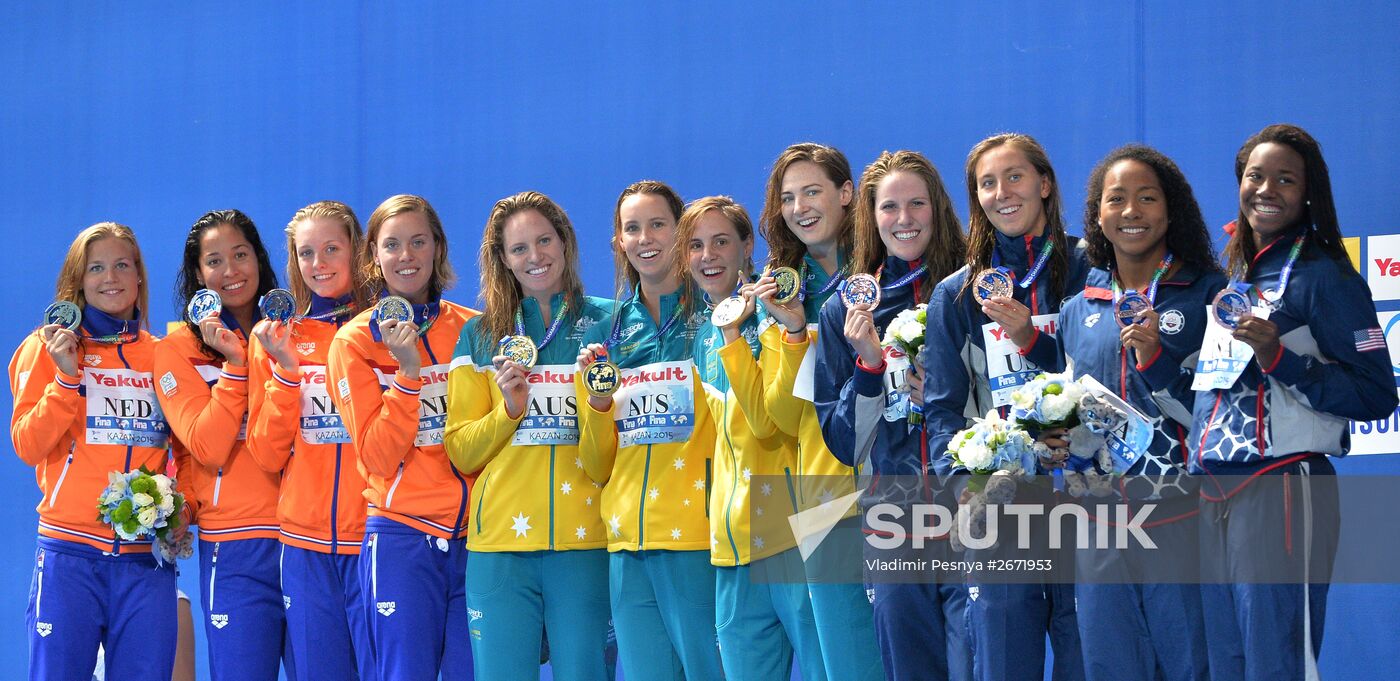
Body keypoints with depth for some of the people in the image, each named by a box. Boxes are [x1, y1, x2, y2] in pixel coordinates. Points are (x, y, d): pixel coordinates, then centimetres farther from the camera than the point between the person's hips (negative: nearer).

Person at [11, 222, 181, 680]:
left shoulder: (162, 355, 12)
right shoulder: (50, 346, 4)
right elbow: (28, 447, -3)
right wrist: (66, 377, -13)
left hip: (148, 558, 2)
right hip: (70, 553, -2)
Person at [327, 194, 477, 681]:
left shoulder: (473, 329, 8)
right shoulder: (355, 341, 1)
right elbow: (379, 458, -8)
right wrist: (407, 371, -15)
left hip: (475, 533, 2)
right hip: (403, 536, -2)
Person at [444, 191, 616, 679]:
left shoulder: (606, 324, 7)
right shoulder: (481, 336, 10)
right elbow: (461, 452, 7)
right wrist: (508, 408, -8)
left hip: (584, 542, -1)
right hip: (500, 544, 1)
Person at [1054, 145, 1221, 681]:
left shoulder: (1208, 294, 0)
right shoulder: (1079, 311, 13)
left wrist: (1156, 358, -17)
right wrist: (1057, 436, 2)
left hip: (1183, 517, -4)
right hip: (1101, 525, 4)